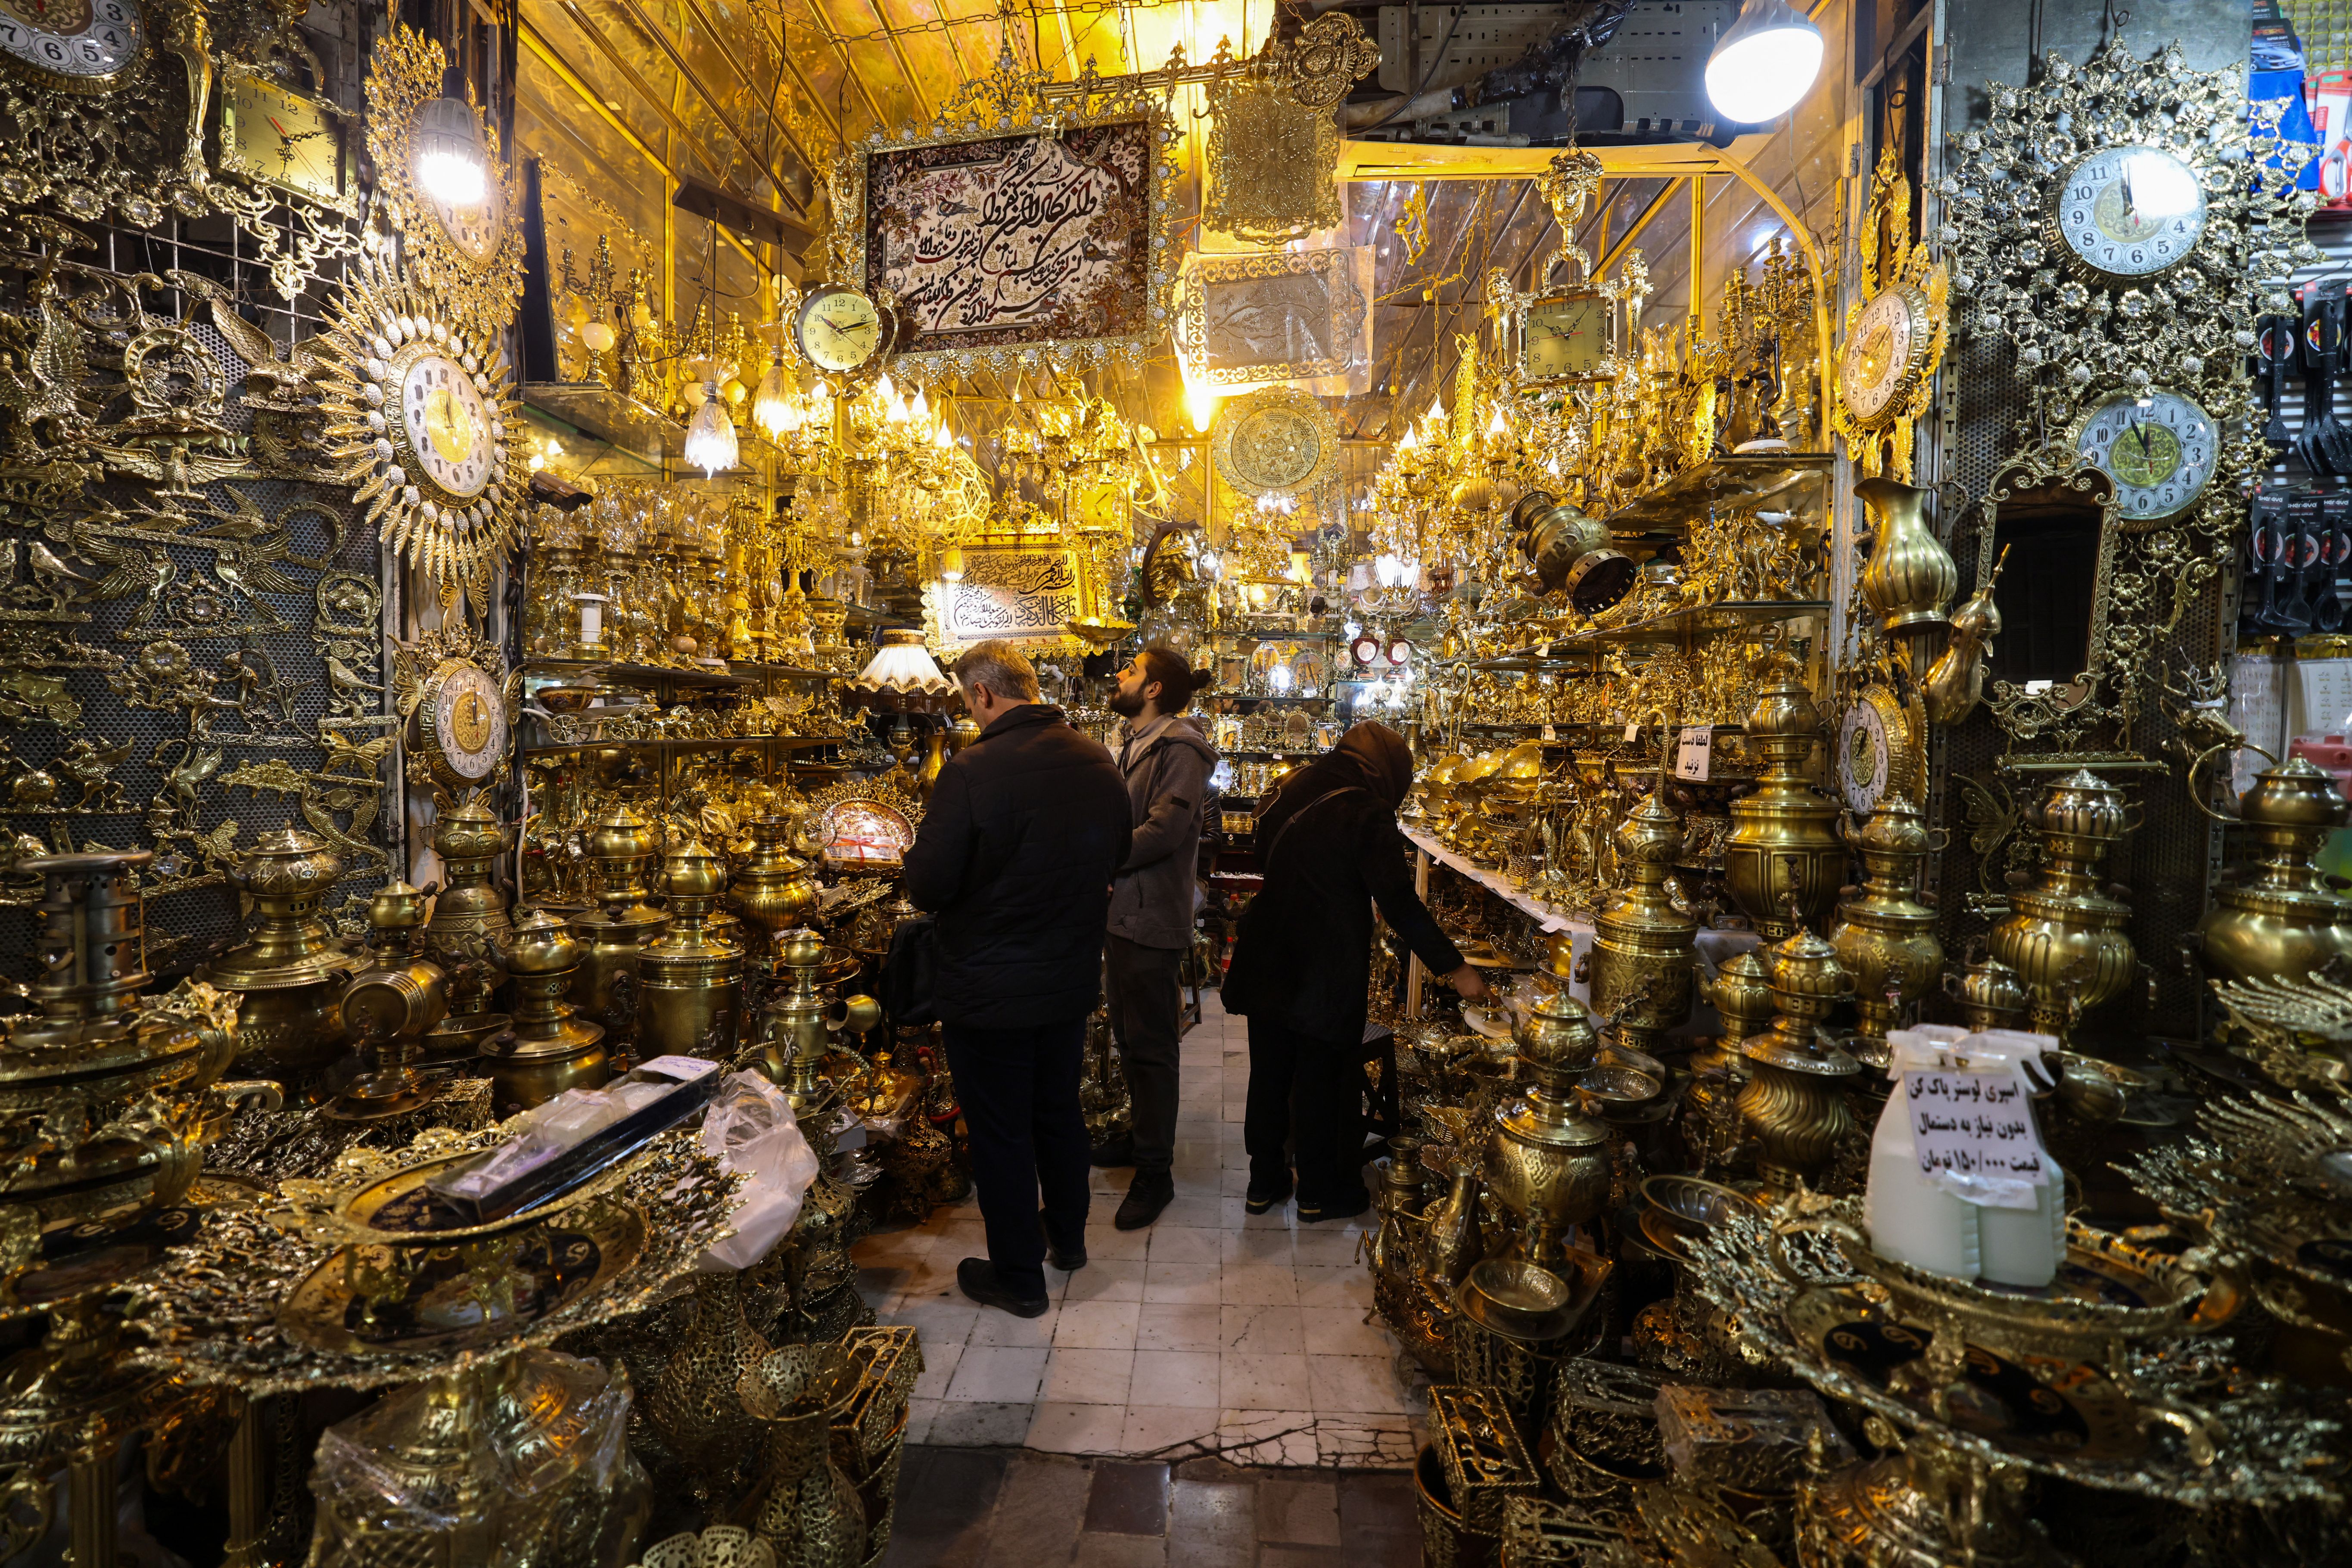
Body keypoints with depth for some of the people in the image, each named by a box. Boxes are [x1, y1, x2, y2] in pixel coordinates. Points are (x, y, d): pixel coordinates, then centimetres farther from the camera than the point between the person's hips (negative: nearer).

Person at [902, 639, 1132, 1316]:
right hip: (1072, 978, 6)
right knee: (1059, 1109, 25)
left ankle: (1018, 1276, 28)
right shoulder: (1097, 762, -4)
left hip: (989, 993, -6)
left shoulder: (971, 771, -24)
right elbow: (1115, 857, 9)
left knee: (1000, 1132, 12)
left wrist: (918, 851, 0)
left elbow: (927, 889, -21)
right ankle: (1068, 1236, 44)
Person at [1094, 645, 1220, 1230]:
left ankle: (1155, 1173, 10)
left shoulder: (1178, 748, -16)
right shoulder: (1135, 744, 16)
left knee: (1150, 1046, -1)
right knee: (1128, 1035, 20)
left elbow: (1165, 830, -26)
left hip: (1151, 918, -10)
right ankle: (1145, 1136, 37)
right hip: (1122, 912, 10)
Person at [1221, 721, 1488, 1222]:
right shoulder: (1366, 811, -15)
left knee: (1269, 1073, 15)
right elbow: (1400, 903, -18)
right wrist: (1454, 968, -11)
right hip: (1325, 972, -6)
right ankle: (1320, 1193, 23)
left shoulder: (1288, 793, 6)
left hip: (1267, 964, 6)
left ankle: (1264, 1181, 28)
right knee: (1322, 1079, 8)